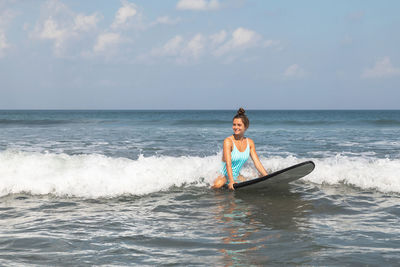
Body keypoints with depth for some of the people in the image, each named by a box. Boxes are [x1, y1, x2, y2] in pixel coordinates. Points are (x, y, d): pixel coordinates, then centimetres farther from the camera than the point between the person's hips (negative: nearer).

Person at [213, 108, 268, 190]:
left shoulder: (250, 143, 1)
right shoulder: (228, 141, -17)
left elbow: (257, 162, 0)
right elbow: (228, 163, -27)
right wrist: (231, 181, -40)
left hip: (236, 176, 7)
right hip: (224, 175, -7)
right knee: (218, 185, -38)